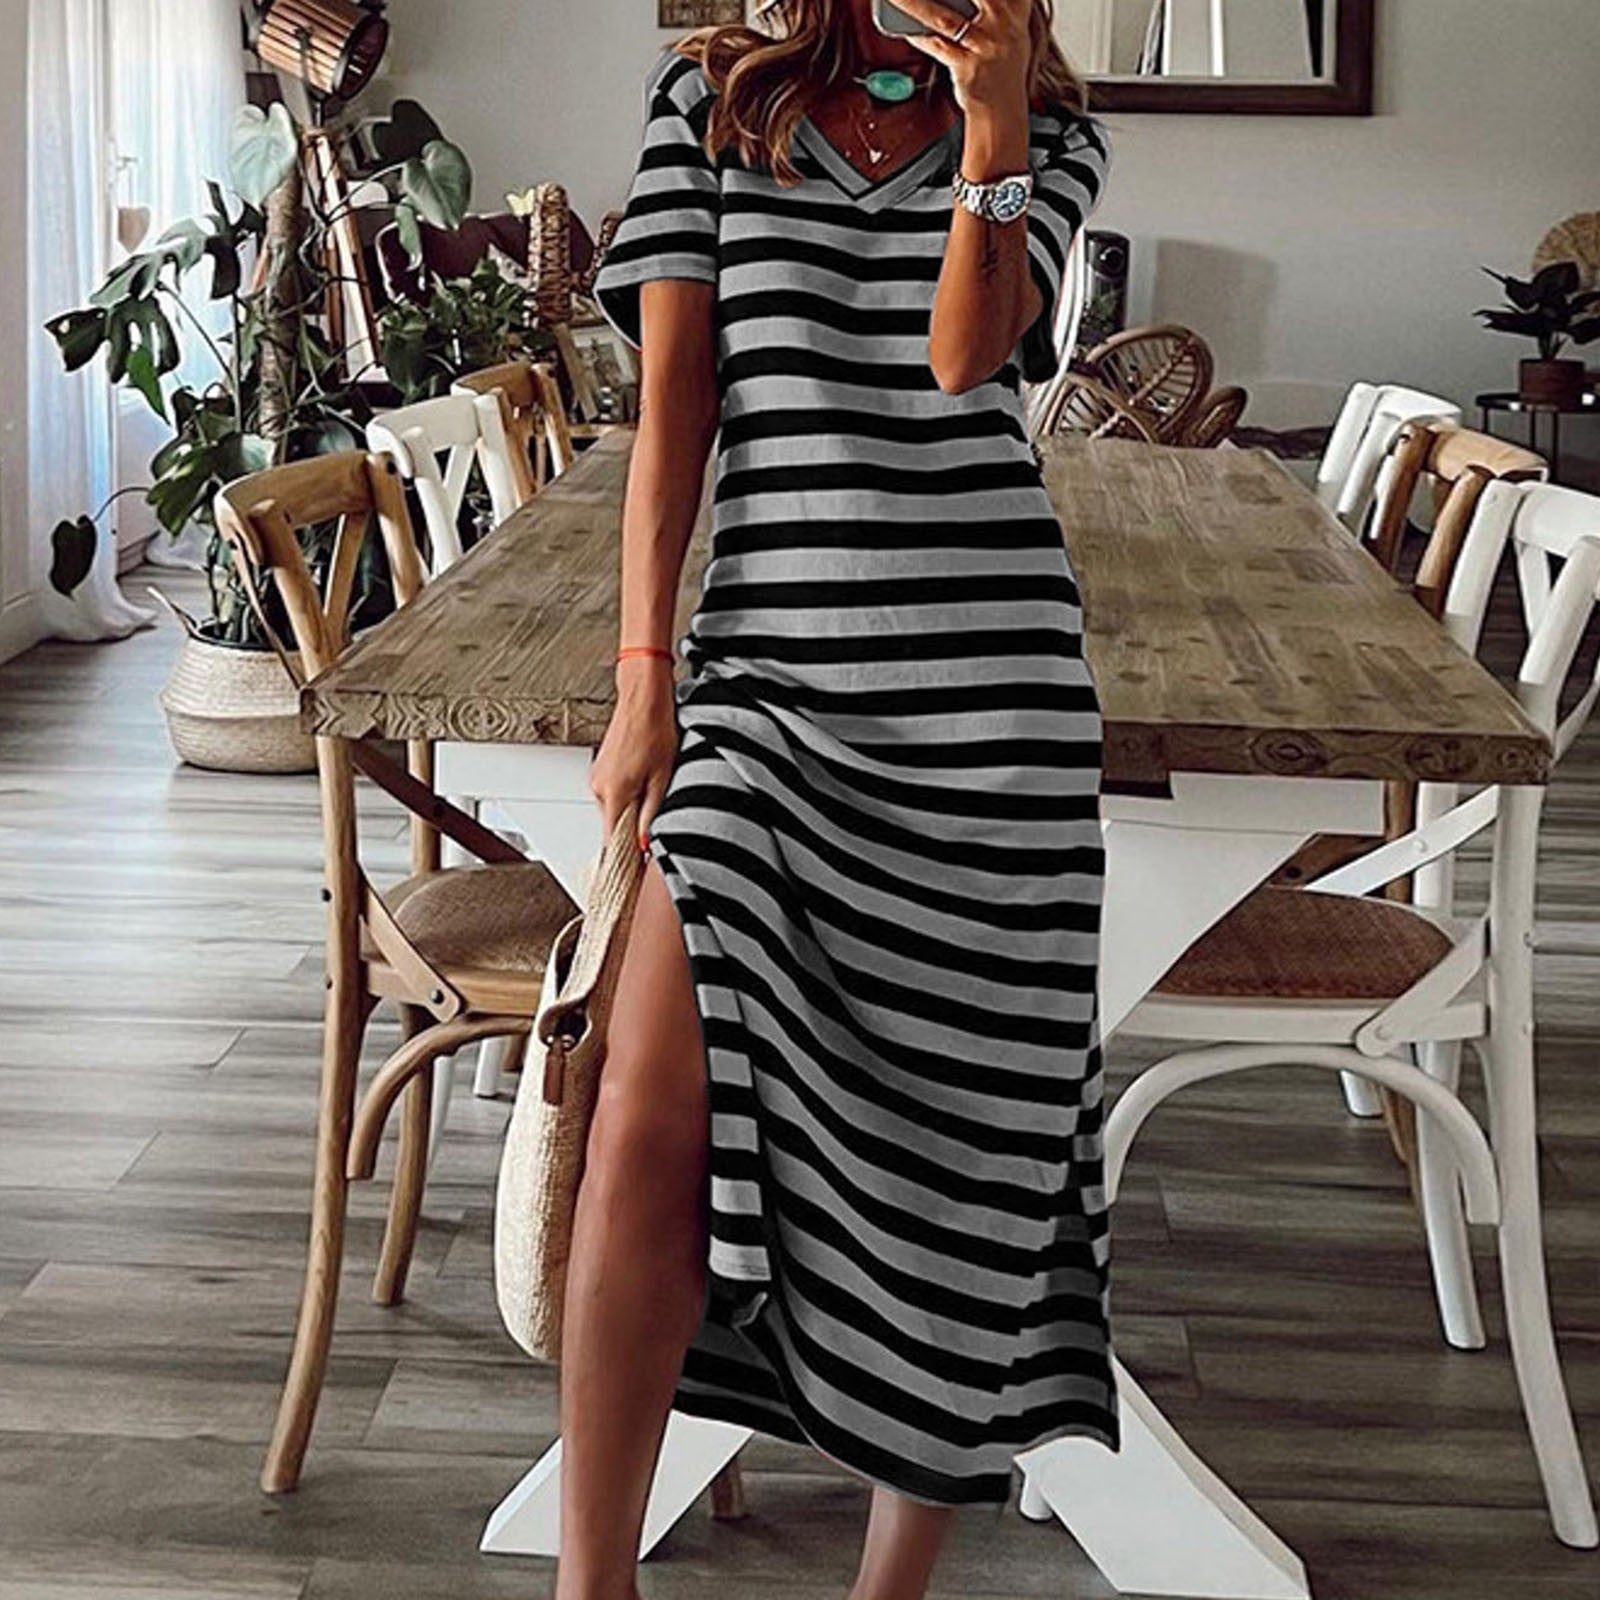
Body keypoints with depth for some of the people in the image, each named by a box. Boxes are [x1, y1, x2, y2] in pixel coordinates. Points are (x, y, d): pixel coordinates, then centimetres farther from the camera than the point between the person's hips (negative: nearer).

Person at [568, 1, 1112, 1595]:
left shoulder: (1054, 132, 11)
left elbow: (965, 354, -7)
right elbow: (673, 399, 4)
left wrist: (991, 131, -21)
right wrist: (642, 670, -3)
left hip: (990, 682, 1)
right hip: (768, 666, 0)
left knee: (957, 1125, 4)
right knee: (652, 1124, -13)